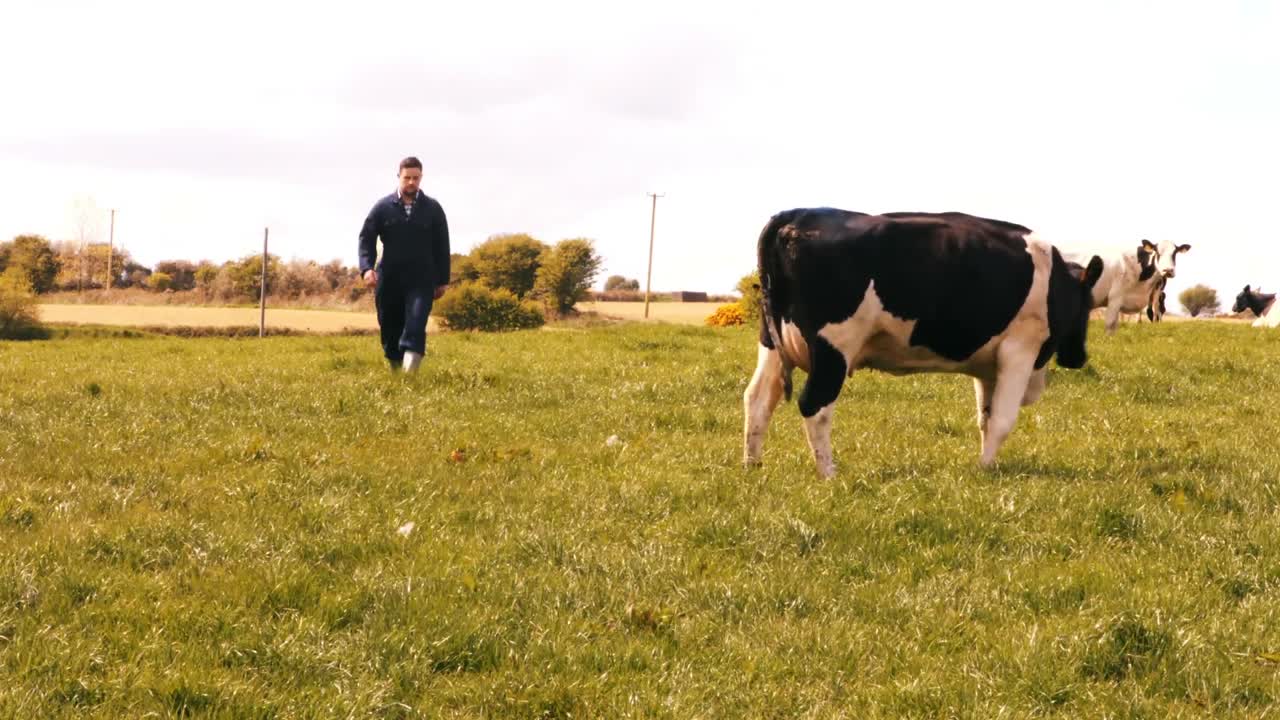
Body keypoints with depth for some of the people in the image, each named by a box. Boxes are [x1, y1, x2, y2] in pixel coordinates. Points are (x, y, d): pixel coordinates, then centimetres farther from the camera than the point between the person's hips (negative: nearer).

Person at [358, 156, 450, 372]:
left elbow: (442, 246, 8)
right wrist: (367, 268, -13)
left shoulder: (433, 208, 5)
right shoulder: (383, 207, 3)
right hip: (389, 280, 2)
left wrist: (442, 280, 7)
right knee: (390, 329, 9)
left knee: (415, 327, -19)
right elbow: (366, 238, 3)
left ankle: (410, 369, -29)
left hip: (421, 281, -2)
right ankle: (395, 369, 26)